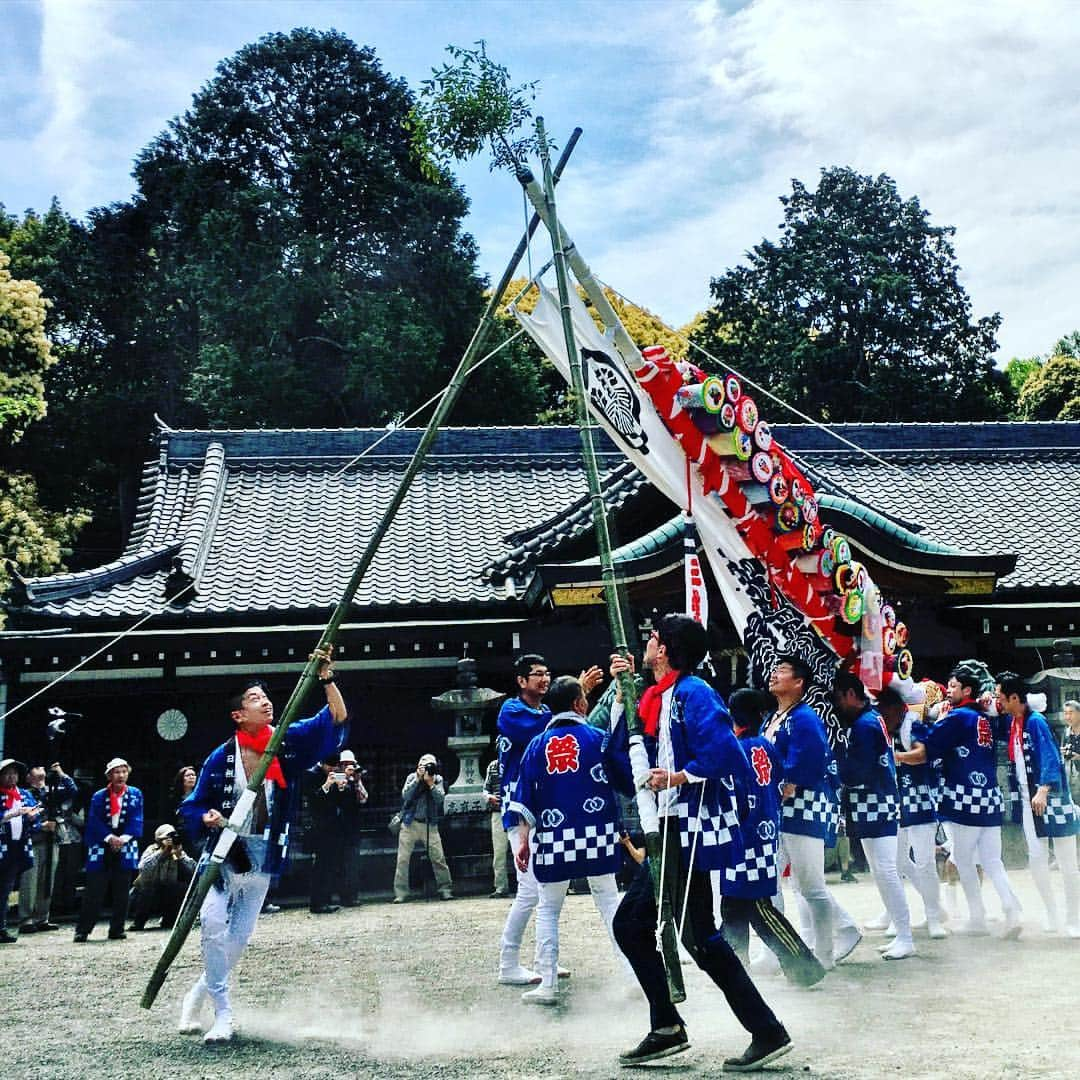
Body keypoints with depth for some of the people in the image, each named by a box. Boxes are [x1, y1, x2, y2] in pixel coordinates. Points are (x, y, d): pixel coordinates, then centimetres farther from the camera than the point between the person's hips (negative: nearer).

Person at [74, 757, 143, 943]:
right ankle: (82, 930, 3)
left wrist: (123, 839, -12)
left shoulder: (136, 795, 7)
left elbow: (136, 821, 1)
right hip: (102, 848, -1)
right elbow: (94, 822, -3)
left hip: (125, 848, 1)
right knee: (94, 892, -3)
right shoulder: (99, 797, 4)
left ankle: (117, 930, 11)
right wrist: (110, 837, -15)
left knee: (121, 892, 4)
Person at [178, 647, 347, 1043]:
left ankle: (197, 996, 29)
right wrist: (207, 818, -18)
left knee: (239, 935, 6)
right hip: (224, 851, -2)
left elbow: (335, 720, -11)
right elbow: (191, 807, 3)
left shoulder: (290, 743, -2)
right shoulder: (222, 757, -5)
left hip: (264, 857, 2)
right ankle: (223, 1014, -9)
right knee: (214, 922, -20)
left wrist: (327, 678, -22)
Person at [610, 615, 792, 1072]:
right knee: (629, 924, 13)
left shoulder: (693, 693, -13)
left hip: (693, 832, -10)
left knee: (699, 938, -7)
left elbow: (725, 753, -24)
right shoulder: (658, 697, 14)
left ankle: (768, 1033, 3)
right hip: (670, 832, 10)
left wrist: (678, 777, -23)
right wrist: (622, 690, 13)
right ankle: (667, 1028, 20)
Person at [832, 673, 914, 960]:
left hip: (873, 806, -10)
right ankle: (901, 934, 17)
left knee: (885, 871, -7)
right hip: (880, 802, 10)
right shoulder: (872, 716, 14)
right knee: (882, 872, 12)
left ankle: (905, 939, -3)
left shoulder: (864, 725, -16)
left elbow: (854, 772, -19)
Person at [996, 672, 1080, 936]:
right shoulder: (1011, 722, 7)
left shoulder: (1036, 721, -16)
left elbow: (1050, 757, -24)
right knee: (1036, 860, 7)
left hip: (1052, 798, -8)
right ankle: (1052, 916, 20)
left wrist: (1043, 790, -35)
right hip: (1029, 800, 8)